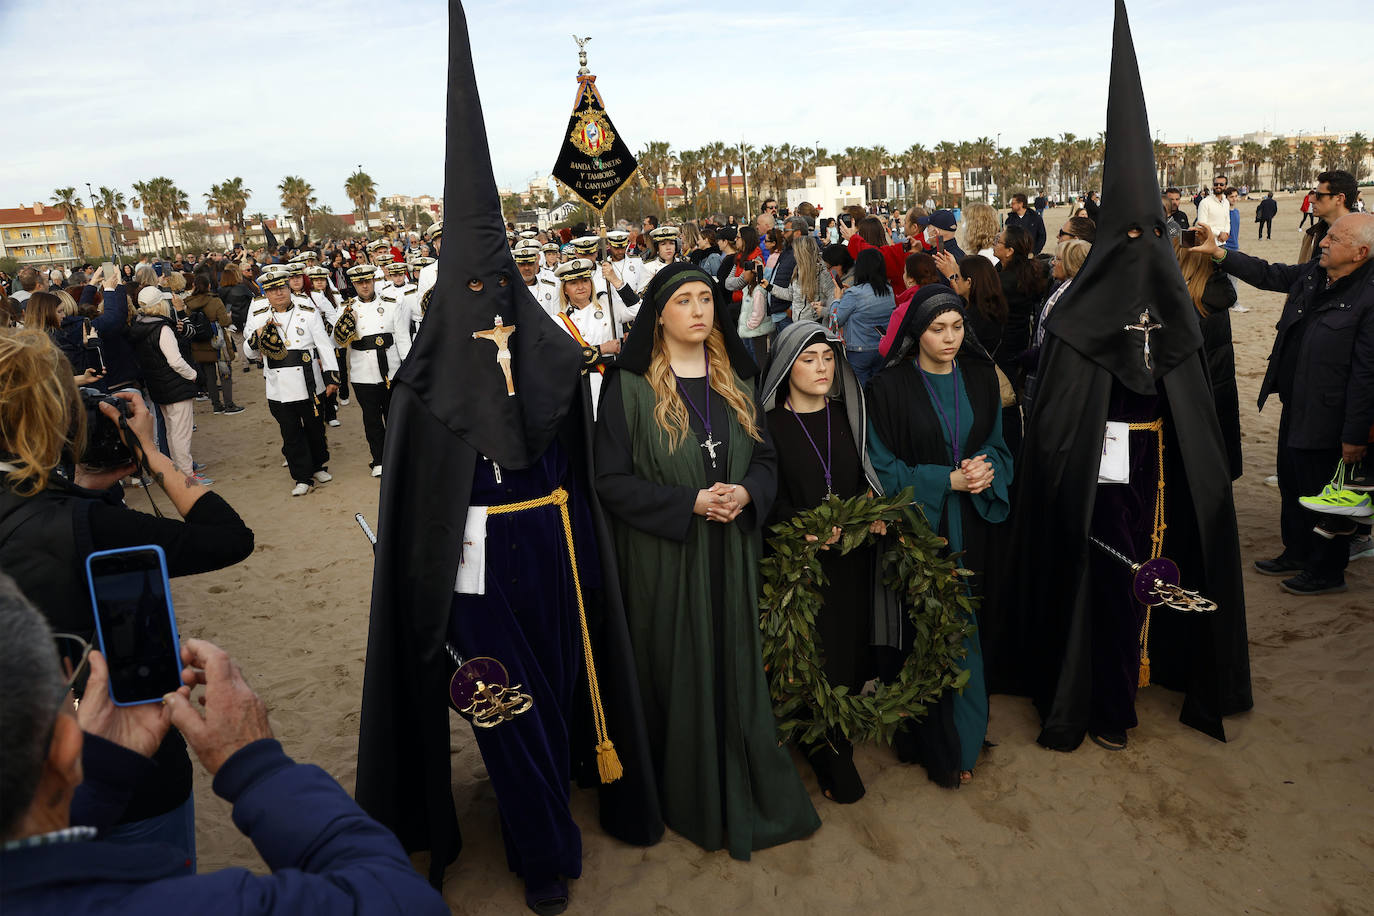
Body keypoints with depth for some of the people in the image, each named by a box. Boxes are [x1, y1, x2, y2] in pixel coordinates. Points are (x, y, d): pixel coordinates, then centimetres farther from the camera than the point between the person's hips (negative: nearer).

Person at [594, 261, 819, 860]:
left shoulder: (734, 379, 8)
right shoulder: (629, 387, -7)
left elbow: (766, 457, 10)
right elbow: (612, 480, -10)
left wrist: (746, 494, -12)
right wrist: (689, 503, -19)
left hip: (731, 553, 4)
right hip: (663, 560, -4)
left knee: (736, 667, 11)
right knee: (679, 675, 7)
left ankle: (748, 789, 30)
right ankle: (690, 798, 27)